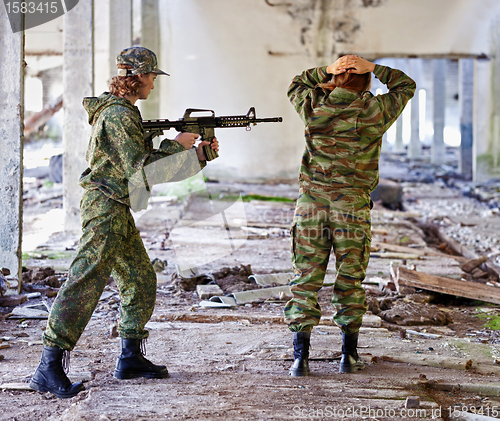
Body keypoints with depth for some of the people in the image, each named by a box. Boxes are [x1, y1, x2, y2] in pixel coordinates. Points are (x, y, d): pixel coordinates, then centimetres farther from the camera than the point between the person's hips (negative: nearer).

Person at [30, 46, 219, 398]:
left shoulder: (126, 113, 19)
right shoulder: (118, 115, -13)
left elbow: (158, 167, 23)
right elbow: (140, 168, -21)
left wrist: (199, 154, 15)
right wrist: (177, 145, -11)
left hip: (118, 211, 11)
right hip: (105, 207, -11)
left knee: (142, 282, 15)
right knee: (86, 284, -16)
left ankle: (132, 358, 23)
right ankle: (49, 369, -19)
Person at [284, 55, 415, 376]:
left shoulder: (314, 106, -1)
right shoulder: (375, 111, -4)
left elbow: (296, 84, 22)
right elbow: (406, 86, 13)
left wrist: (326, 71, 9)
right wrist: (372, 68, 8)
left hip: (311, 202, 1)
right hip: (353, 206, -1)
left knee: (305, 279, 5)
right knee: (350, 281, 11)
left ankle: (301, 356, 2)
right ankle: (350, 355, 17)